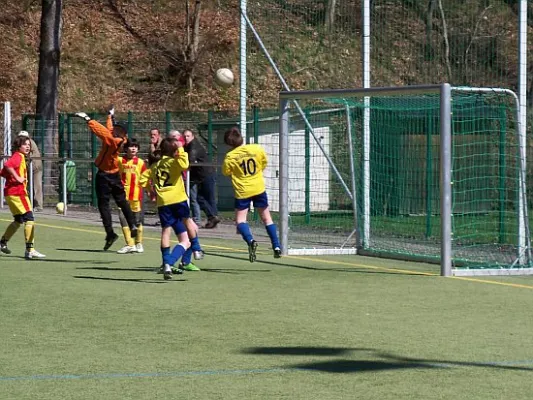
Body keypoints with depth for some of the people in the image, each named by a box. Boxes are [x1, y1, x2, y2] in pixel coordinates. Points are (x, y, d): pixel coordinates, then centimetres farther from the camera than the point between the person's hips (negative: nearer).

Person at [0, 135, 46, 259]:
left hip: (10, 193, 10)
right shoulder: (18, 156, -11)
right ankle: (30, 250, -17)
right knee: (29, 219, -12)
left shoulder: (18, 157, 19)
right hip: (17, 192, -10)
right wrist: (17, 178, -25)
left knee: (18, 220, 25)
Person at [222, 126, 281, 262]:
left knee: (240, 220, 3)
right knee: (266, 217, 14)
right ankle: (276, 247, 10)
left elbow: (226, 172, 1)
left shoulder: (230, 156, -14)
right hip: (259, 188, 3)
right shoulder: (257, 149, -6)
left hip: (242, 191, -3)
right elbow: (264, 164, 10)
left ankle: (250, 240, -24)